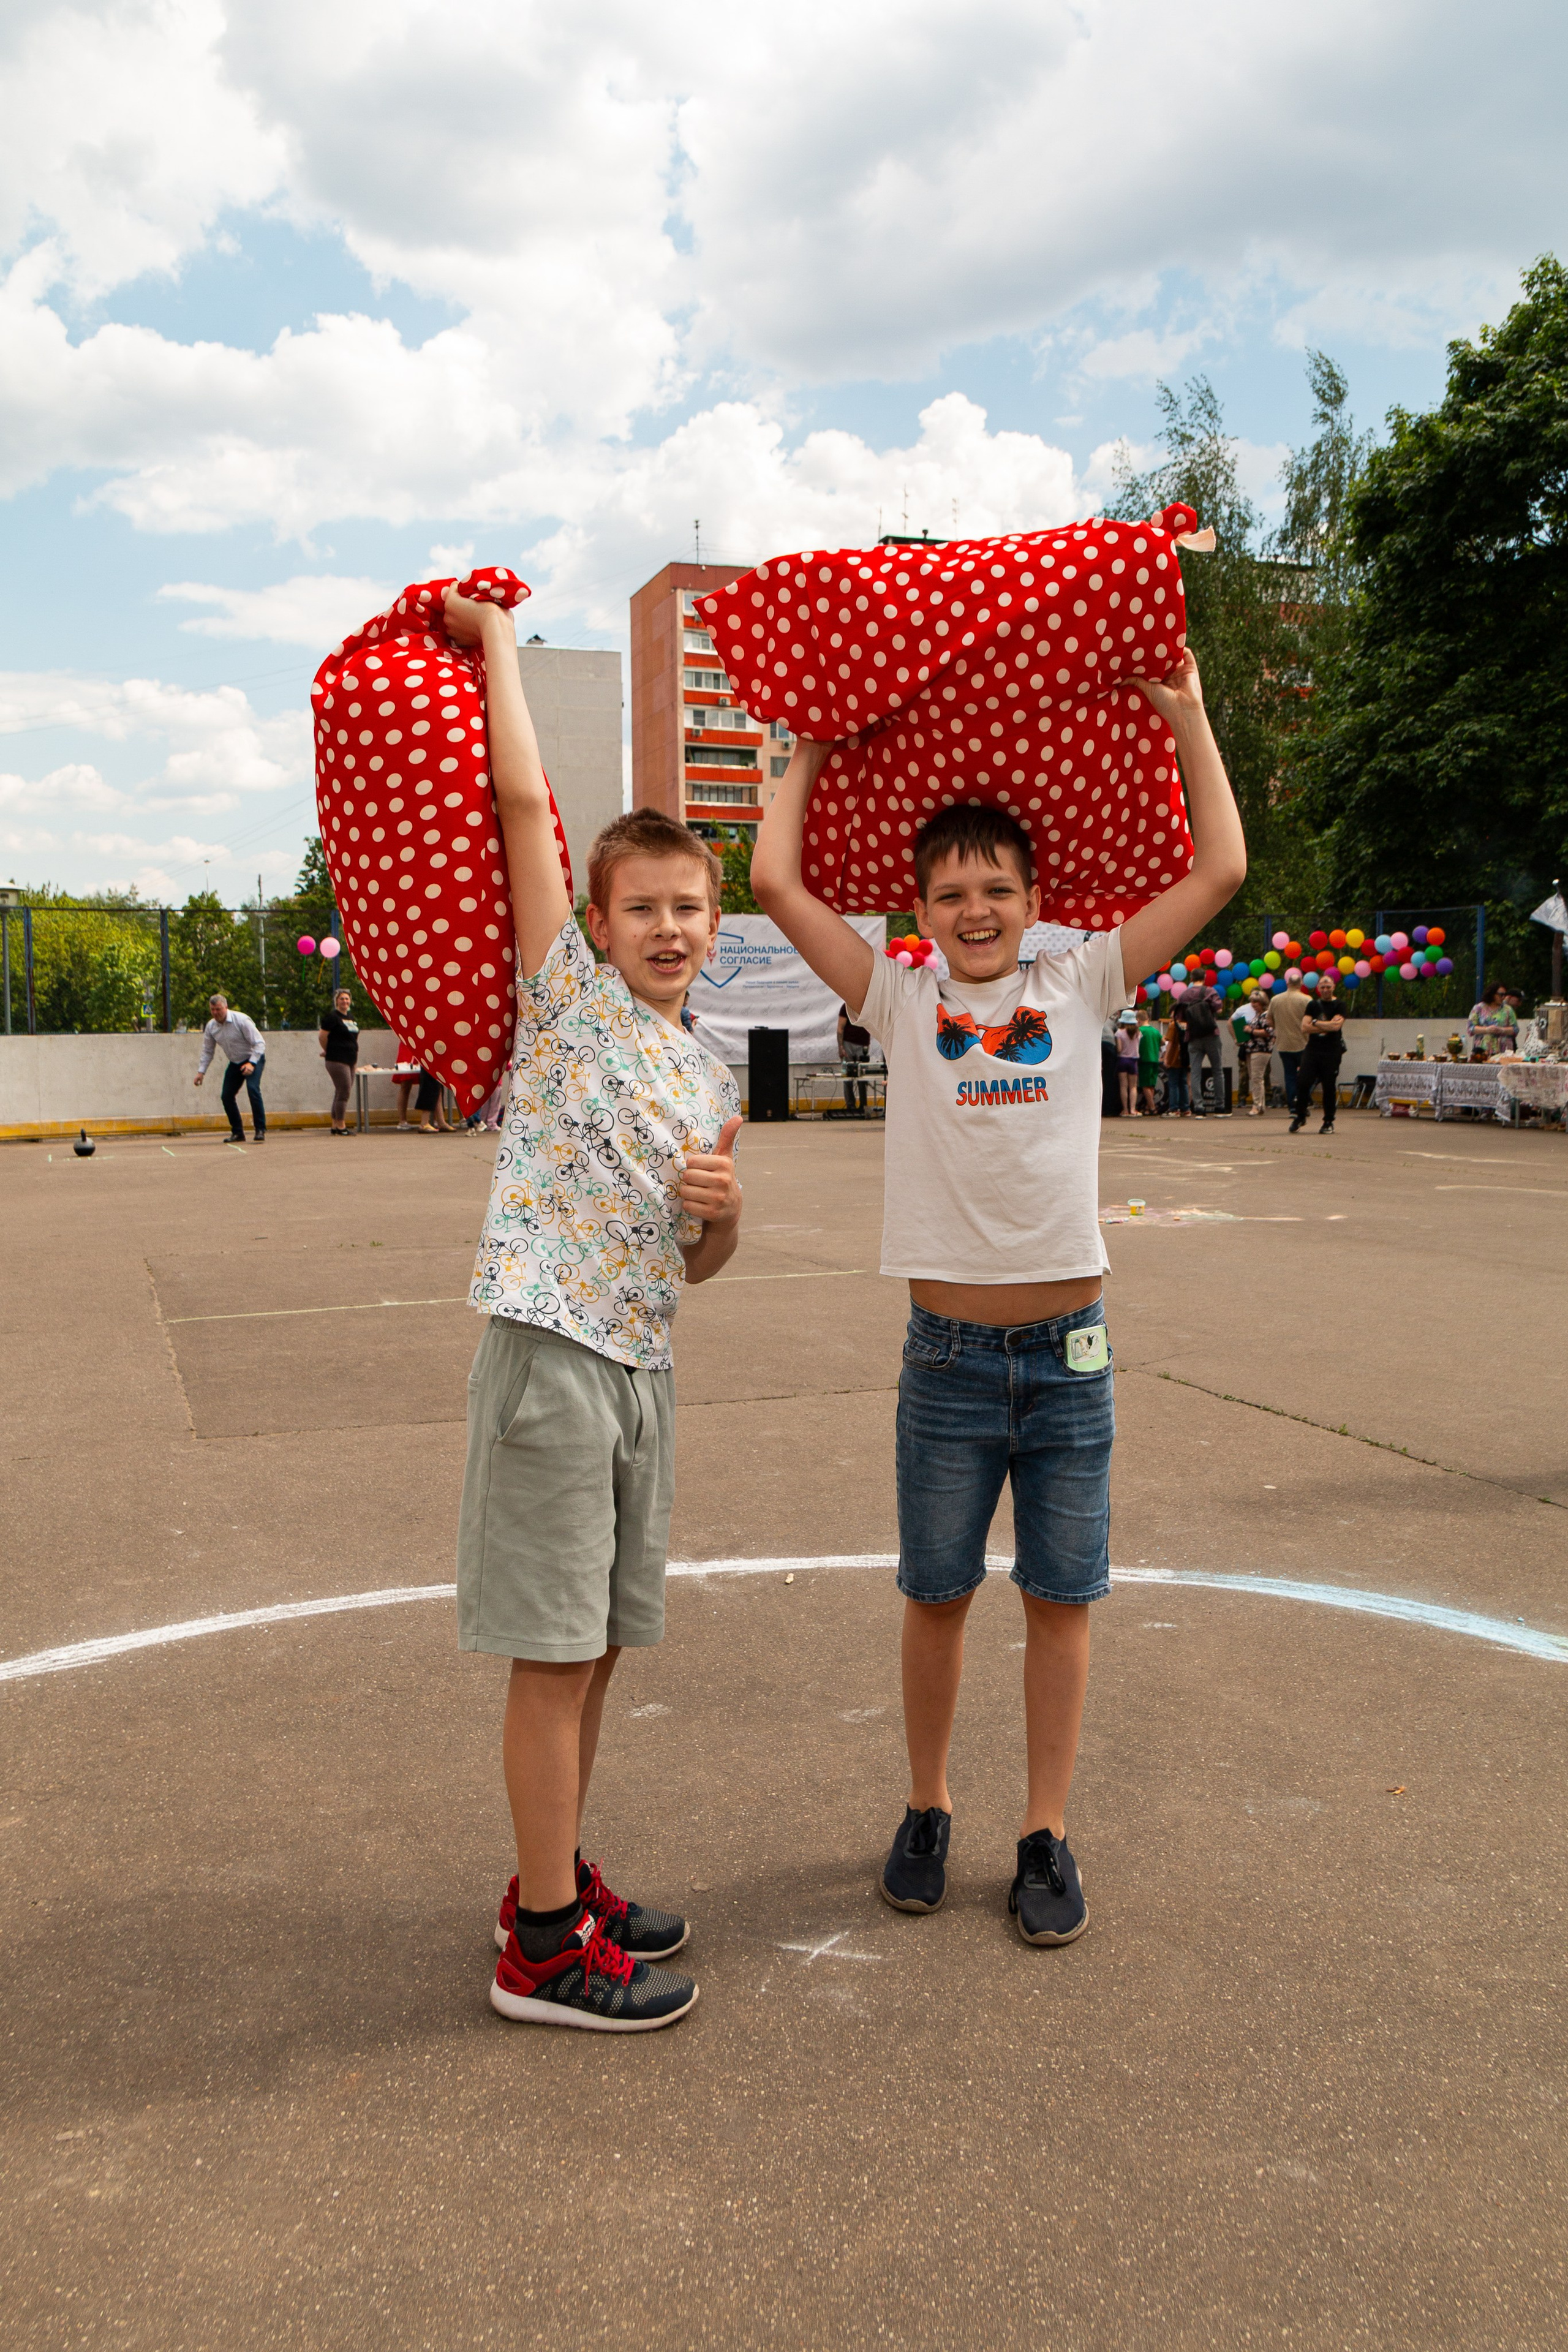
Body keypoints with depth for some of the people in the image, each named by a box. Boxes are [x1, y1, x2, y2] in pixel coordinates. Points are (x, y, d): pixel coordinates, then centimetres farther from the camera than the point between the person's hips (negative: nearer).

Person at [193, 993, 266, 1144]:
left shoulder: (241, 1020, -22)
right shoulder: (211, 1027, -4)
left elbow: (259, 1043, -22)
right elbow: (207, 1051, 8)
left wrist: (251, 1063, -33)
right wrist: (201, 1071, -2)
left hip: (254, 1059, -6)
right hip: (235, 1063, 6)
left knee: (253, 1089, -27)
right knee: (227, 1096, -1)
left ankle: (260, 1130, -22)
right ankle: (237, 1133, 12)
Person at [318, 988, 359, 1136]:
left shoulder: (351, 1018, 17)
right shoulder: (332, 1017, -9)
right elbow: (322, 1036, -11)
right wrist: (328, 1051, 2)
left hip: (350, 1061, 9)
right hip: (337, 1061, -8)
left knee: (341, 1093, 10)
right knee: (344, 1092, -11)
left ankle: (335, 1125, 15)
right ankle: (340, 1125, -5)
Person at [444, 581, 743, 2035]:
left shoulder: (709, 1079, 15)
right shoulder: (569, 998, -2)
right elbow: (522, 797, -8)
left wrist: (724, 1207, -1)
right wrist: (496, 632, 0)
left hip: (642, 1363, 7)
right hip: (550, 1349, -7)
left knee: (597, 1645, 15)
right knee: (556, 1649, -2)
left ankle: (557, 1883, 31)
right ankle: (544, 1946, 11)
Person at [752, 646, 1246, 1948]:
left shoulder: (1079, 985, 4)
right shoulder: (900, 1000, 2)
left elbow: (1221, 870, 1)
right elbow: (777, 880, -3)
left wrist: (1187, 715, 5)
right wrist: (813, 750, 9)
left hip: (1069, 1346, 1)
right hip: (949, 1350, 0)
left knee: (1061, 1598, 9)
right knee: (938, 1594, 11)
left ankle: (1048, 1834, 24)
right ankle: (927, 1808, 30)